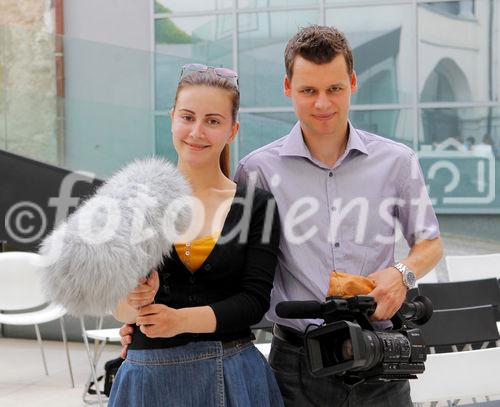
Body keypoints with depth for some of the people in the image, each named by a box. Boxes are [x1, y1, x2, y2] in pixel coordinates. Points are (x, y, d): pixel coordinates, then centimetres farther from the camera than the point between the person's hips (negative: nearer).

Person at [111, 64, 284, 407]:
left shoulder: (258, 205, -1)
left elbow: (255, 300, -8)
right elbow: (117, 308, -2)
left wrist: (182, 320, -21)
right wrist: (136, 302, -24)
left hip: (233, 376, 0)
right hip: (150, 375, 0)